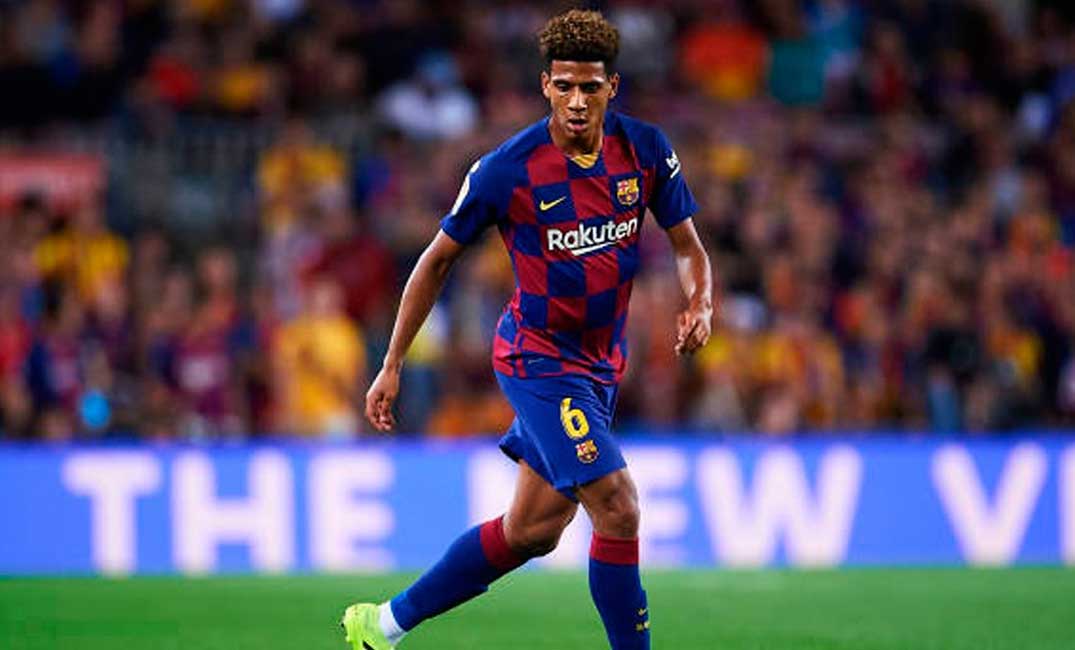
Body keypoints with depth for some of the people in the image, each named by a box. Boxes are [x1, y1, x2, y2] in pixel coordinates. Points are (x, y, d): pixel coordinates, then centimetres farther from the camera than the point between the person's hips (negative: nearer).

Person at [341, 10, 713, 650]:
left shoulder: (645, 149, -6)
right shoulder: (507, 170, -16)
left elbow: (687, 245, 4)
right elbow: (438, 259, -4)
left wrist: (699, 305, -18)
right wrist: (392, 366, -1)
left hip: (599, 363, 6)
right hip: (538, 355, -6)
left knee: (531, 530, 11)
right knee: (617, 507, -19)